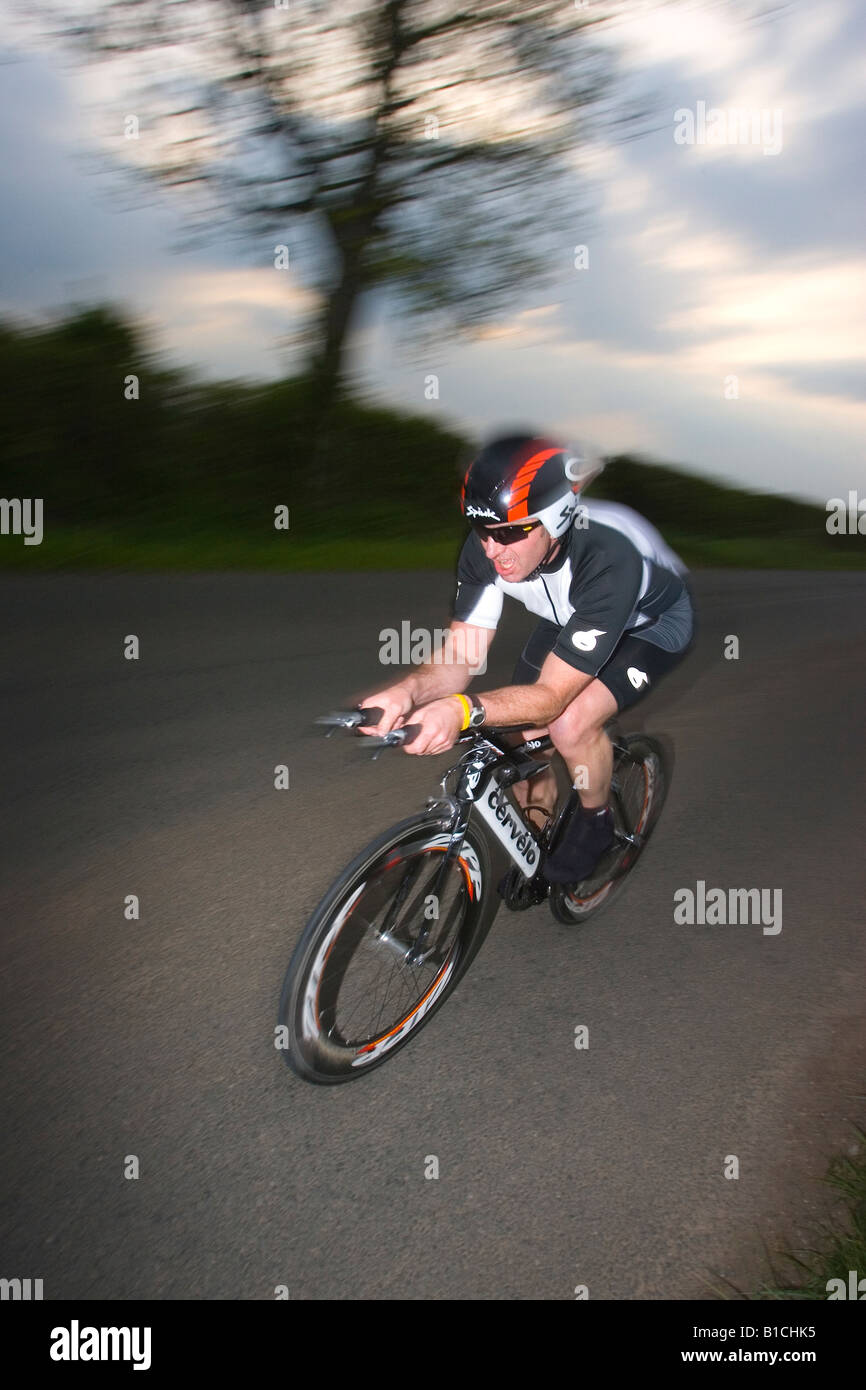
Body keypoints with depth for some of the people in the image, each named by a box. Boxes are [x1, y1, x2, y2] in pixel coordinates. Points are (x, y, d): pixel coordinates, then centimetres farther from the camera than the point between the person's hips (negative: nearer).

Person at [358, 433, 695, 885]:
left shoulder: (607, 559, -43)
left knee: (571, 722, -29)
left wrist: (463, 710, -59)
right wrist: (408, 690, -47)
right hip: (569, 618, 6)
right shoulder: (485, 549, -27)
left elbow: (551, 695, -42)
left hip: (653, 621, -5)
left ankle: (596, 823, 2)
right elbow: (459, 656, -24)